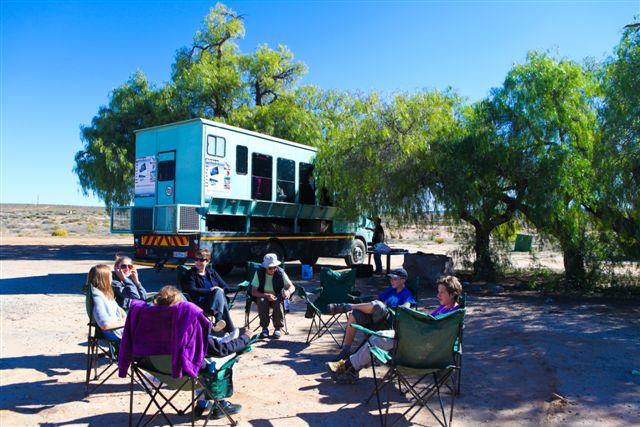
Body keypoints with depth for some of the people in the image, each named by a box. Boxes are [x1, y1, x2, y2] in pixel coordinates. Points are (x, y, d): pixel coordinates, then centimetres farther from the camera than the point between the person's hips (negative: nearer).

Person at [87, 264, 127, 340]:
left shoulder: (107, 293, 8)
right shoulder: (98, 298, -21)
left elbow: (118, 308, 22)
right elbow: (104, 325, -26)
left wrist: (125, 318, 2)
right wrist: (124, 322, -15)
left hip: (118, 324, 9)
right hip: (114, 332, -9)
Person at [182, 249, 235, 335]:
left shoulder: (212, 272, 24)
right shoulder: (190, 274, 11)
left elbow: (225, 287, 18)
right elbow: (192, 291, -6)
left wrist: (220, 291, -6)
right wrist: (210, 290, -14)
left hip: (217, 301, 4)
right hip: (200, 304, -4)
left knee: (219, 292, -33)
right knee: (218, 292, -33)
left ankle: (218, 320, -55)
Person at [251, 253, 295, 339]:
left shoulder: (280, 272, -11)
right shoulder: (259, 273, -12)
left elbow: (292, 287, -7)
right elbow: (253, 292, -13)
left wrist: (288, 291, -32)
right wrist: (266, 295, -30)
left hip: (277, 297, 0)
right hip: (263, 297, 0)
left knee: (278, 302, -34)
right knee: (262, 301, -34)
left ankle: (278, 328, -19)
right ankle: (264, 328, -19)